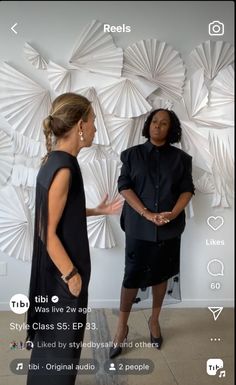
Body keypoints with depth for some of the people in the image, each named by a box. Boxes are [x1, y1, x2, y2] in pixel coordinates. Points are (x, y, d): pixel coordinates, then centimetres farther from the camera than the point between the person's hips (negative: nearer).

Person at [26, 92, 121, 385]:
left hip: (57, 268, 9)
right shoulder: (63, 168, -25)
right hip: (60, 273, -9)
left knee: (55, 339, 26)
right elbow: (48, 232, -23)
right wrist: (71, 275, -16)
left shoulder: (55, 161, 3)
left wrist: (97, 210, 16)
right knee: (60, 342, 11)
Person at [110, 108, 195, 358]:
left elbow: (187, 190, 1)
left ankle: (154, 320, 33)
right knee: (132, 275, 2)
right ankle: (122, 326, 19)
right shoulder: (132, 154, 1)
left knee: (161, 274, 14)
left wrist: (172, 214, -16)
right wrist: (147, 214, -17)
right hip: (138, 227, -2)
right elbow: (124, 187, -6)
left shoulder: (181, 158, 4)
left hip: (169, 228, 2)